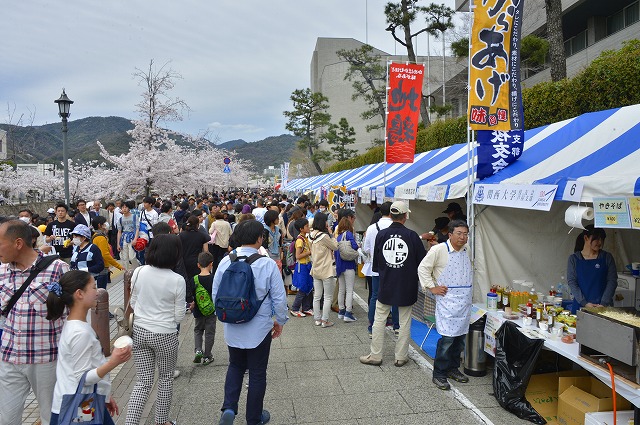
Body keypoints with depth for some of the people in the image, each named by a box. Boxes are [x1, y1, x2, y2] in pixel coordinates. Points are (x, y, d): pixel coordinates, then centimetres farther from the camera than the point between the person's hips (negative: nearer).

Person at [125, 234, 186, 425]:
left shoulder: (139, 272, -5)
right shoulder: (177, 280, -16)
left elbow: (133, 304, 7)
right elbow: (178, 316, -9)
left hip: (139, 332, 3)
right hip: (165, 335, -3)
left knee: (143, 381, 13)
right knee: (166, 378, 19)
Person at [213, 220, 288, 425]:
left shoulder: (225, 262, -9)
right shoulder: (268, 265, -17)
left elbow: (215, 294, 1)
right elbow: (279, 298, -11)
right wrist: (280, 321, 6)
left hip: (232, 328, 3)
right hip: (259, 329, -3)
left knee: (235, 366, 26)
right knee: (257, 373, 15)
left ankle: (229, 408, 12)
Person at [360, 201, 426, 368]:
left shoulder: (381, 234, -6)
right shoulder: (412, 236, -12)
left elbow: (375, 263, 3)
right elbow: (422, 260, -4)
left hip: (386, 285, 1)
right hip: (407, 286, -1)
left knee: (379, 320, 11)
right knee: (405, 322, 11)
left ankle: (375, 355, 17)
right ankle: (401, 357, 19)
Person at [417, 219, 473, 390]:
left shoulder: (468, 250, 10)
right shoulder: (439, 250, -11)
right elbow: (423, 268, -8)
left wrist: (470, 290, 18)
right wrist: (432, 288, -11)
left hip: (465, 302, 7)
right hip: (447, 301, -7)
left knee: (460, 336, 12)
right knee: (447, 337, -10)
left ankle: (453, 368, 29)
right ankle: (439, 374, 2)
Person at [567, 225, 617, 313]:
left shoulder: (607, 257, 4)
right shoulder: (574, 258, 1)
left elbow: (612, 281, -1)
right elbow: (571, 282, -4)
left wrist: (603, 303, -10)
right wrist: (585, 303, -13)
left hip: (603, 306, 1)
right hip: (580, 306, 0)